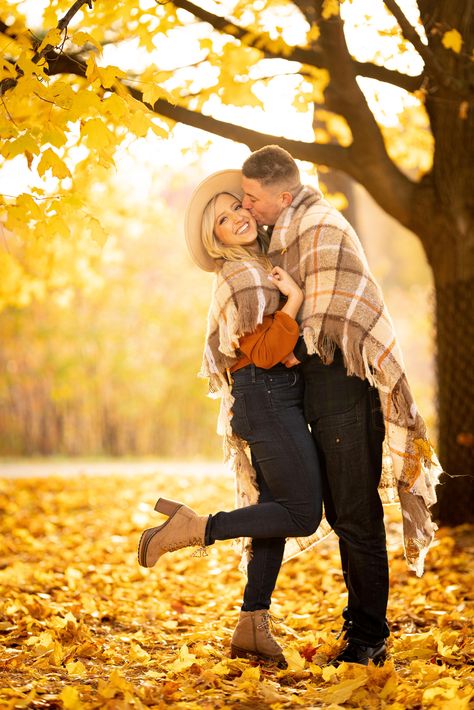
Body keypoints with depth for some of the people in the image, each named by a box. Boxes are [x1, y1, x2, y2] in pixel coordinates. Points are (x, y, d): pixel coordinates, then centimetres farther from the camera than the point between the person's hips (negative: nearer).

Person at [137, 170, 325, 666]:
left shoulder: (260, 265, 18)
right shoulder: (243, 274, -11)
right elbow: (264, 353, -18)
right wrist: (293, 301, -20)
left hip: (274, 399, 10)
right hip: (266, 397, -10)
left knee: (276, 513, 8)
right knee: (303, 515, -10)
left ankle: (252, 626, 10)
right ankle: (192, 528, -8)